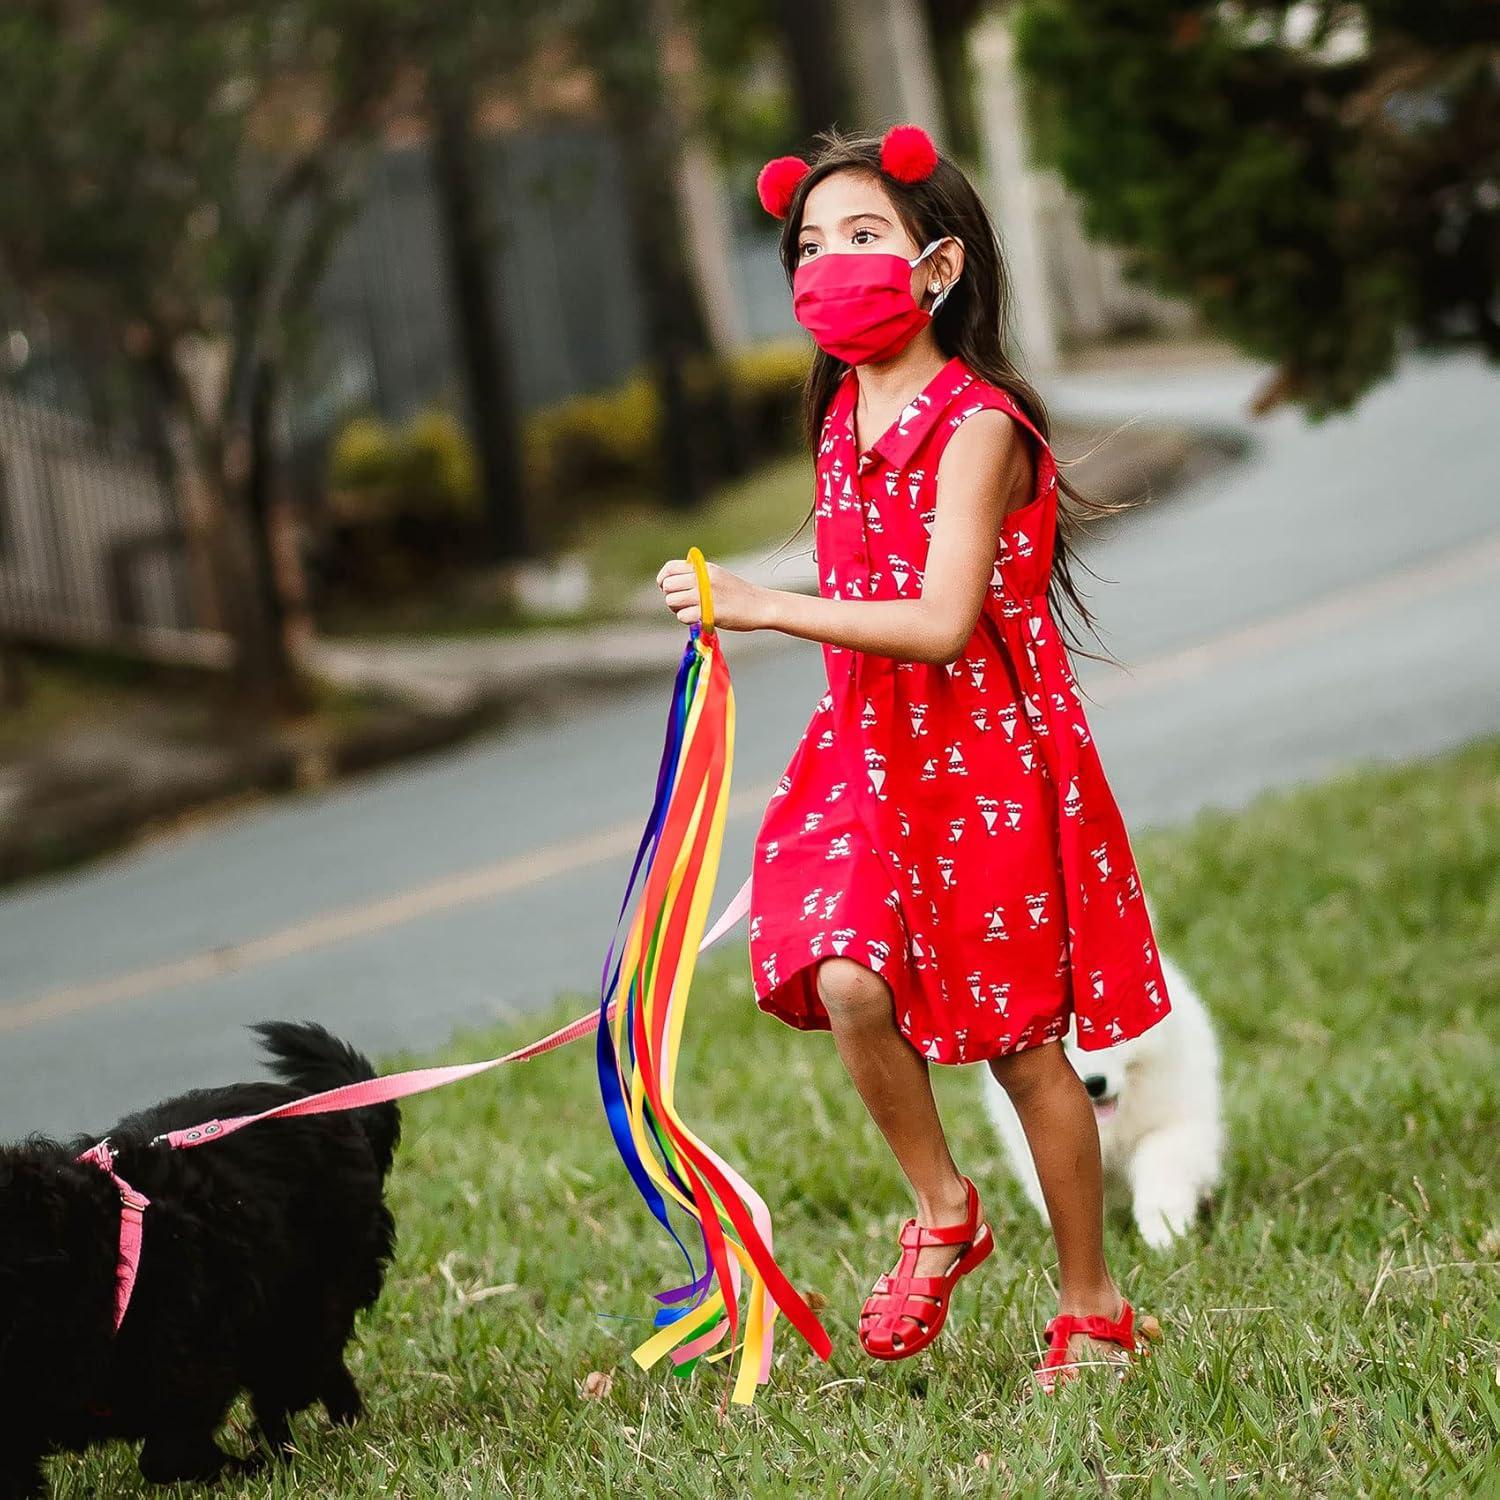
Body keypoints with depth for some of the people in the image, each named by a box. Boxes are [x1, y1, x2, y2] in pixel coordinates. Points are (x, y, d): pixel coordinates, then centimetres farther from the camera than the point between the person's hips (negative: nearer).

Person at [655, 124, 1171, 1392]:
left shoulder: (975, 423, -16)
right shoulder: (844, 413, 7)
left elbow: (940, 623, -24)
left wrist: (762, 605, -26)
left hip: (990, 759, -6)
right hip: (873, 753, 6)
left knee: (1024, 1045, 3)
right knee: (846, 983, -17)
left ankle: (1092, 1308, 19)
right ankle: (943, 1215, 7)